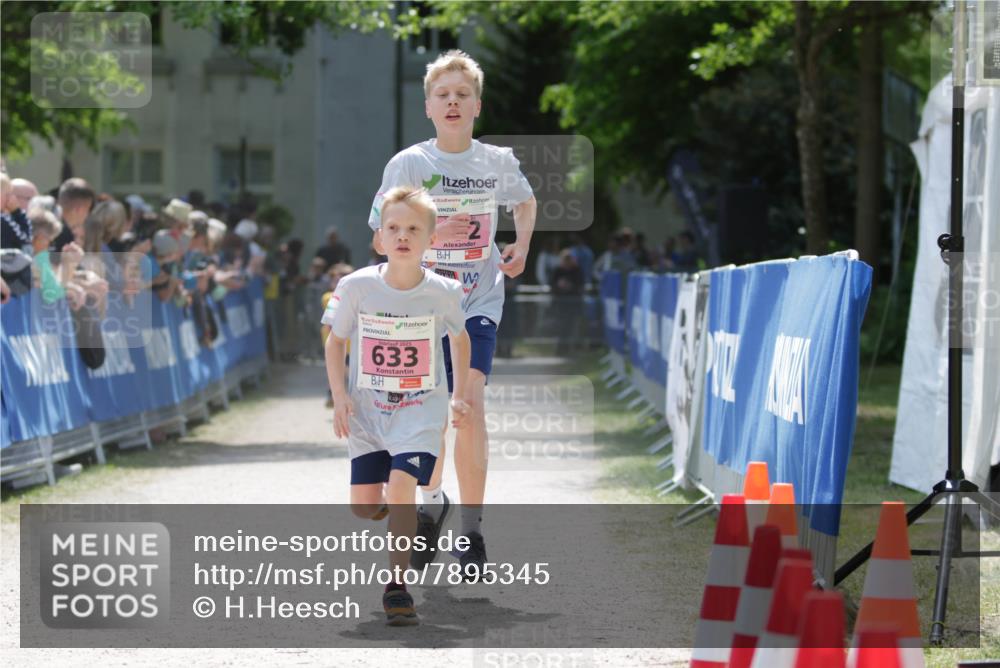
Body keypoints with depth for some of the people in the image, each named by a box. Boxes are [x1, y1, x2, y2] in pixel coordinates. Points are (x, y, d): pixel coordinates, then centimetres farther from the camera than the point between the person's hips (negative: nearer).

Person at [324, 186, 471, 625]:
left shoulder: (443, 292, -10)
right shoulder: (356, 287, -12)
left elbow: (460, 338, 10)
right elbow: (336, 340, 2)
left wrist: (459, 396, 9)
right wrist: (339, 396, -8)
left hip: (420, 408, -2)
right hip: (367, 409, 2)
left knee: (401, 487, -20)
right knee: (362, 506, 1)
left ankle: (397, 586, -9)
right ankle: (393, 509, 39)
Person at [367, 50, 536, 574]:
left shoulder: (498, 162, 0)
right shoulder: (406, 164, -4)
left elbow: (524, 201, 23)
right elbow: (383, 239, -2)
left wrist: (521, 246, 5)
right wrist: (431, 233, -19)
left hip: (478, 301, 0)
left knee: (470, 405, -17)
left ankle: (472, 529, -9)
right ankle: (431, 504, 35)